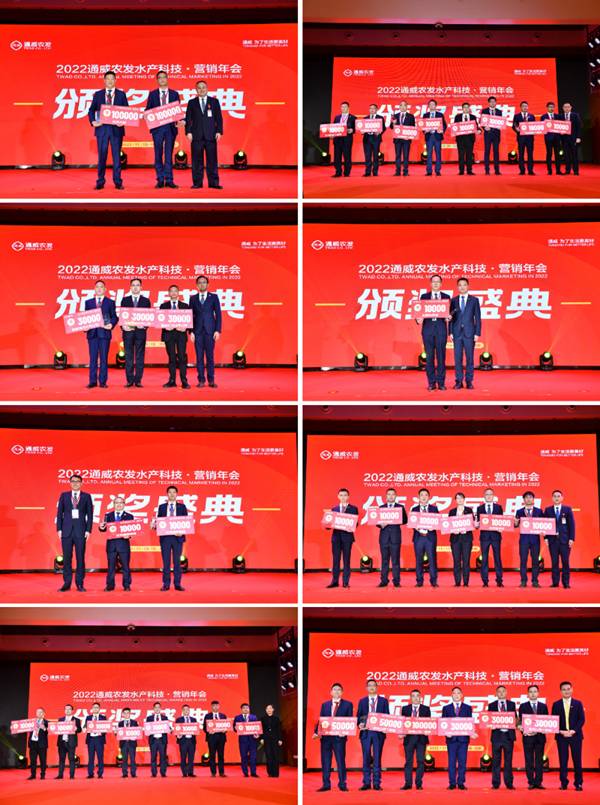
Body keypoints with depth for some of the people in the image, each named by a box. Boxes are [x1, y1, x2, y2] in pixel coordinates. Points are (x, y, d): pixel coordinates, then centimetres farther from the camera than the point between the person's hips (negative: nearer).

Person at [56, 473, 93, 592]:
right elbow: (59, 513, 7)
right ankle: (67, 583, 6)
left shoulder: (86, 497, 7)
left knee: (80, 557, 1)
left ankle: (80, 583, 5)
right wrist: (59, 529, -1)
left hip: (80, 530, -1)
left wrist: (88, 530, -5)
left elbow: (90, 514, 4)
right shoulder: (64, 496, 9)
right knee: (66, 557, 2)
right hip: (67, 530, 1)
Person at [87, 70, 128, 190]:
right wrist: (93, 121, -9)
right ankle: (100, 181, 7)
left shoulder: (121, 94, 6)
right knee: (102, 155, 3)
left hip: (116, 128, -1)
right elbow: (91, 110, 8)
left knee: (117, 155, 2)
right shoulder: (98, 94, 8)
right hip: (102, 128, 1)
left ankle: (118, 182, 6)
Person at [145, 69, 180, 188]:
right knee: (158, 154, 1)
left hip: (170, 126, 0)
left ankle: (169, 180, 1)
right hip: (157, 126, 0)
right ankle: (160, 180, 5)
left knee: (169, 154, 0)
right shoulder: (152, 94, 8)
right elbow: (147, 110, 7)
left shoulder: (174, 94, 9)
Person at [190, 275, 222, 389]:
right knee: (199, 357, 0)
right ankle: (201, 380, 4)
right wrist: (191, 331, -1)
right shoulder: (193, 298, 10)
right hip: (198, 331, 1)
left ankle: (211, 380, 2)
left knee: (210, 356, -1)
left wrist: (218, 330, -5)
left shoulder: (214, 297, 6)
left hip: (210, 331, -1)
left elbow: (218, 314, 3)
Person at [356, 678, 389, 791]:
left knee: (377, 758, 0)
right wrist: (359, 724, -11)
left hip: (378, 732, -1)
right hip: (365, 732, 1)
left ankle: (377, 783, 3)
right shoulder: (362, 701, 11)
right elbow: (358, 716, 8)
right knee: (366, 758, 2)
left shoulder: (383, 700, 8)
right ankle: (366, 783, 7)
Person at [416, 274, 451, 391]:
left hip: (441, 329, 0)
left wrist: (448, 318, -14)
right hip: (428, 329, 1)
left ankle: (441, 382, 3)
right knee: (429, 356, 1)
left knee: (441, 356, -1)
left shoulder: (446, 297, 11)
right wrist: (418, 319, -13)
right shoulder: (424, 296, 12)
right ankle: (431, 383, 5)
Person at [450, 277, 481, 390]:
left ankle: (469, 381, 6)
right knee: (457, 358, 1)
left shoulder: (474, 300, 4)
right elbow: (451, 317, 7)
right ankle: (458, 381, 5)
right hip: (457, 333, 1)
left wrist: (477, 333, -5)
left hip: (469, 333, -1)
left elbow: (478, 318, 2)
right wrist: (450, 332, -2)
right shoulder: (453, 301, 8)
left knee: (470, 358, 1)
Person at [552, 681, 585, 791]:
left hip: (575, 735, 0)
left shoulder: (578, 703, 6)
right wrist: (561, 731, -11)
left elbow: (582, 719, 0)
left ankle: (578, 783, 6)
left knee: (577, 760, 0)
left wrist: (573, 731, -12)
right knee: (563, 761, 0)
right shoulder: (556, 704, 7)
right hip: (561, 736, 0)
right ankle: (564, 783, 6)